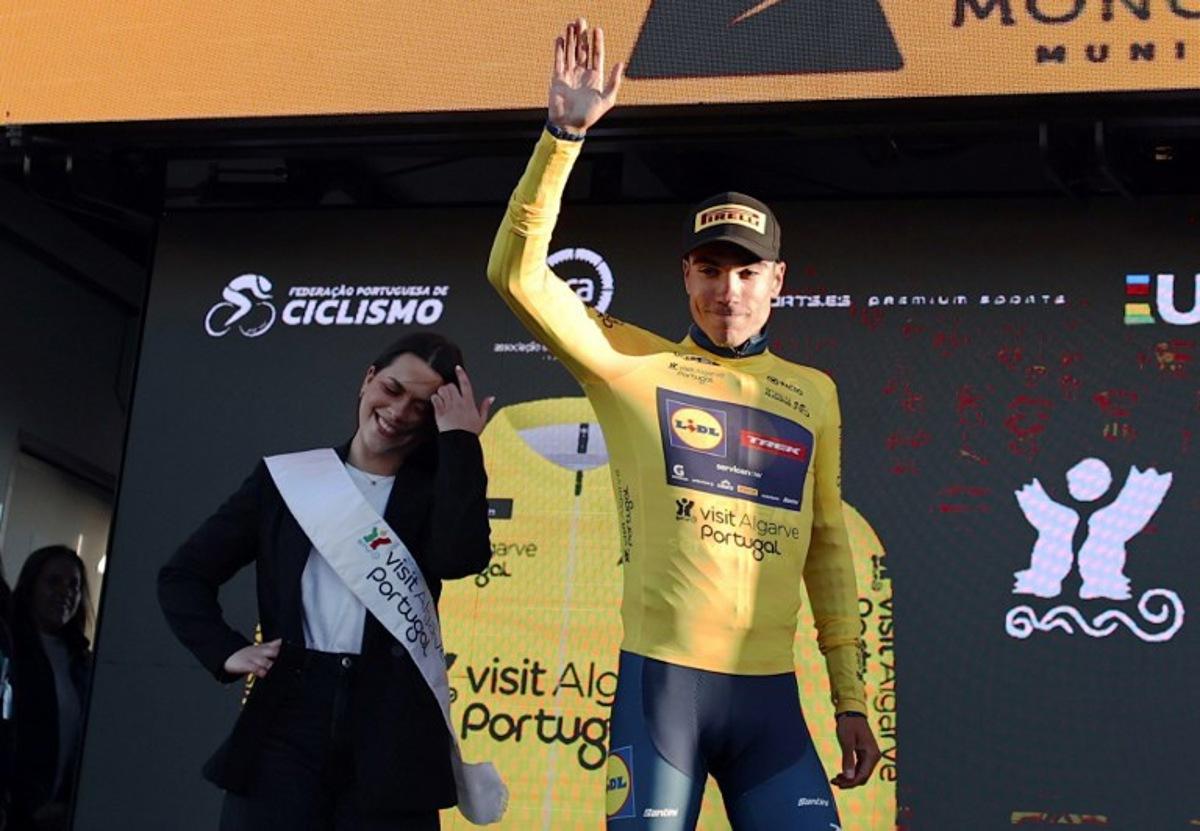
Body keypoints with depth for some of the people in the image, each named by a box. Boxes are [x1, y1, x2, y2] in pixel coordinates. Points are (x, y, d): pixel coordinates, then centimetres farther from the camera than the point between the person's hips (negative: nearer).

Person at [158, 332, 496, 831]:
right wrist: (226, 653, -1)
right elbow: (183, 575, 15)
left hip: (392, 738, 0)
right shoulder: (287, 477, 11)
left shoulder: (436, 489, 9)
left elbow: (461, 558, -15)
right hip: (284, 725, 1)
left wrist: (459, 438, -6)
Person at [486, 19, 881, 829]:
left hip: (770, 694, 3)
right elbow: (519, 274, -9)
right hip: (662, 680, -3)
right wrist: (565, 133, -17)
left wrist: (850, 697, 14)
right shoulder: (633, 363, 3)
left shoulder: (813, 392, 12)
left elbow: (827, 548, 15)